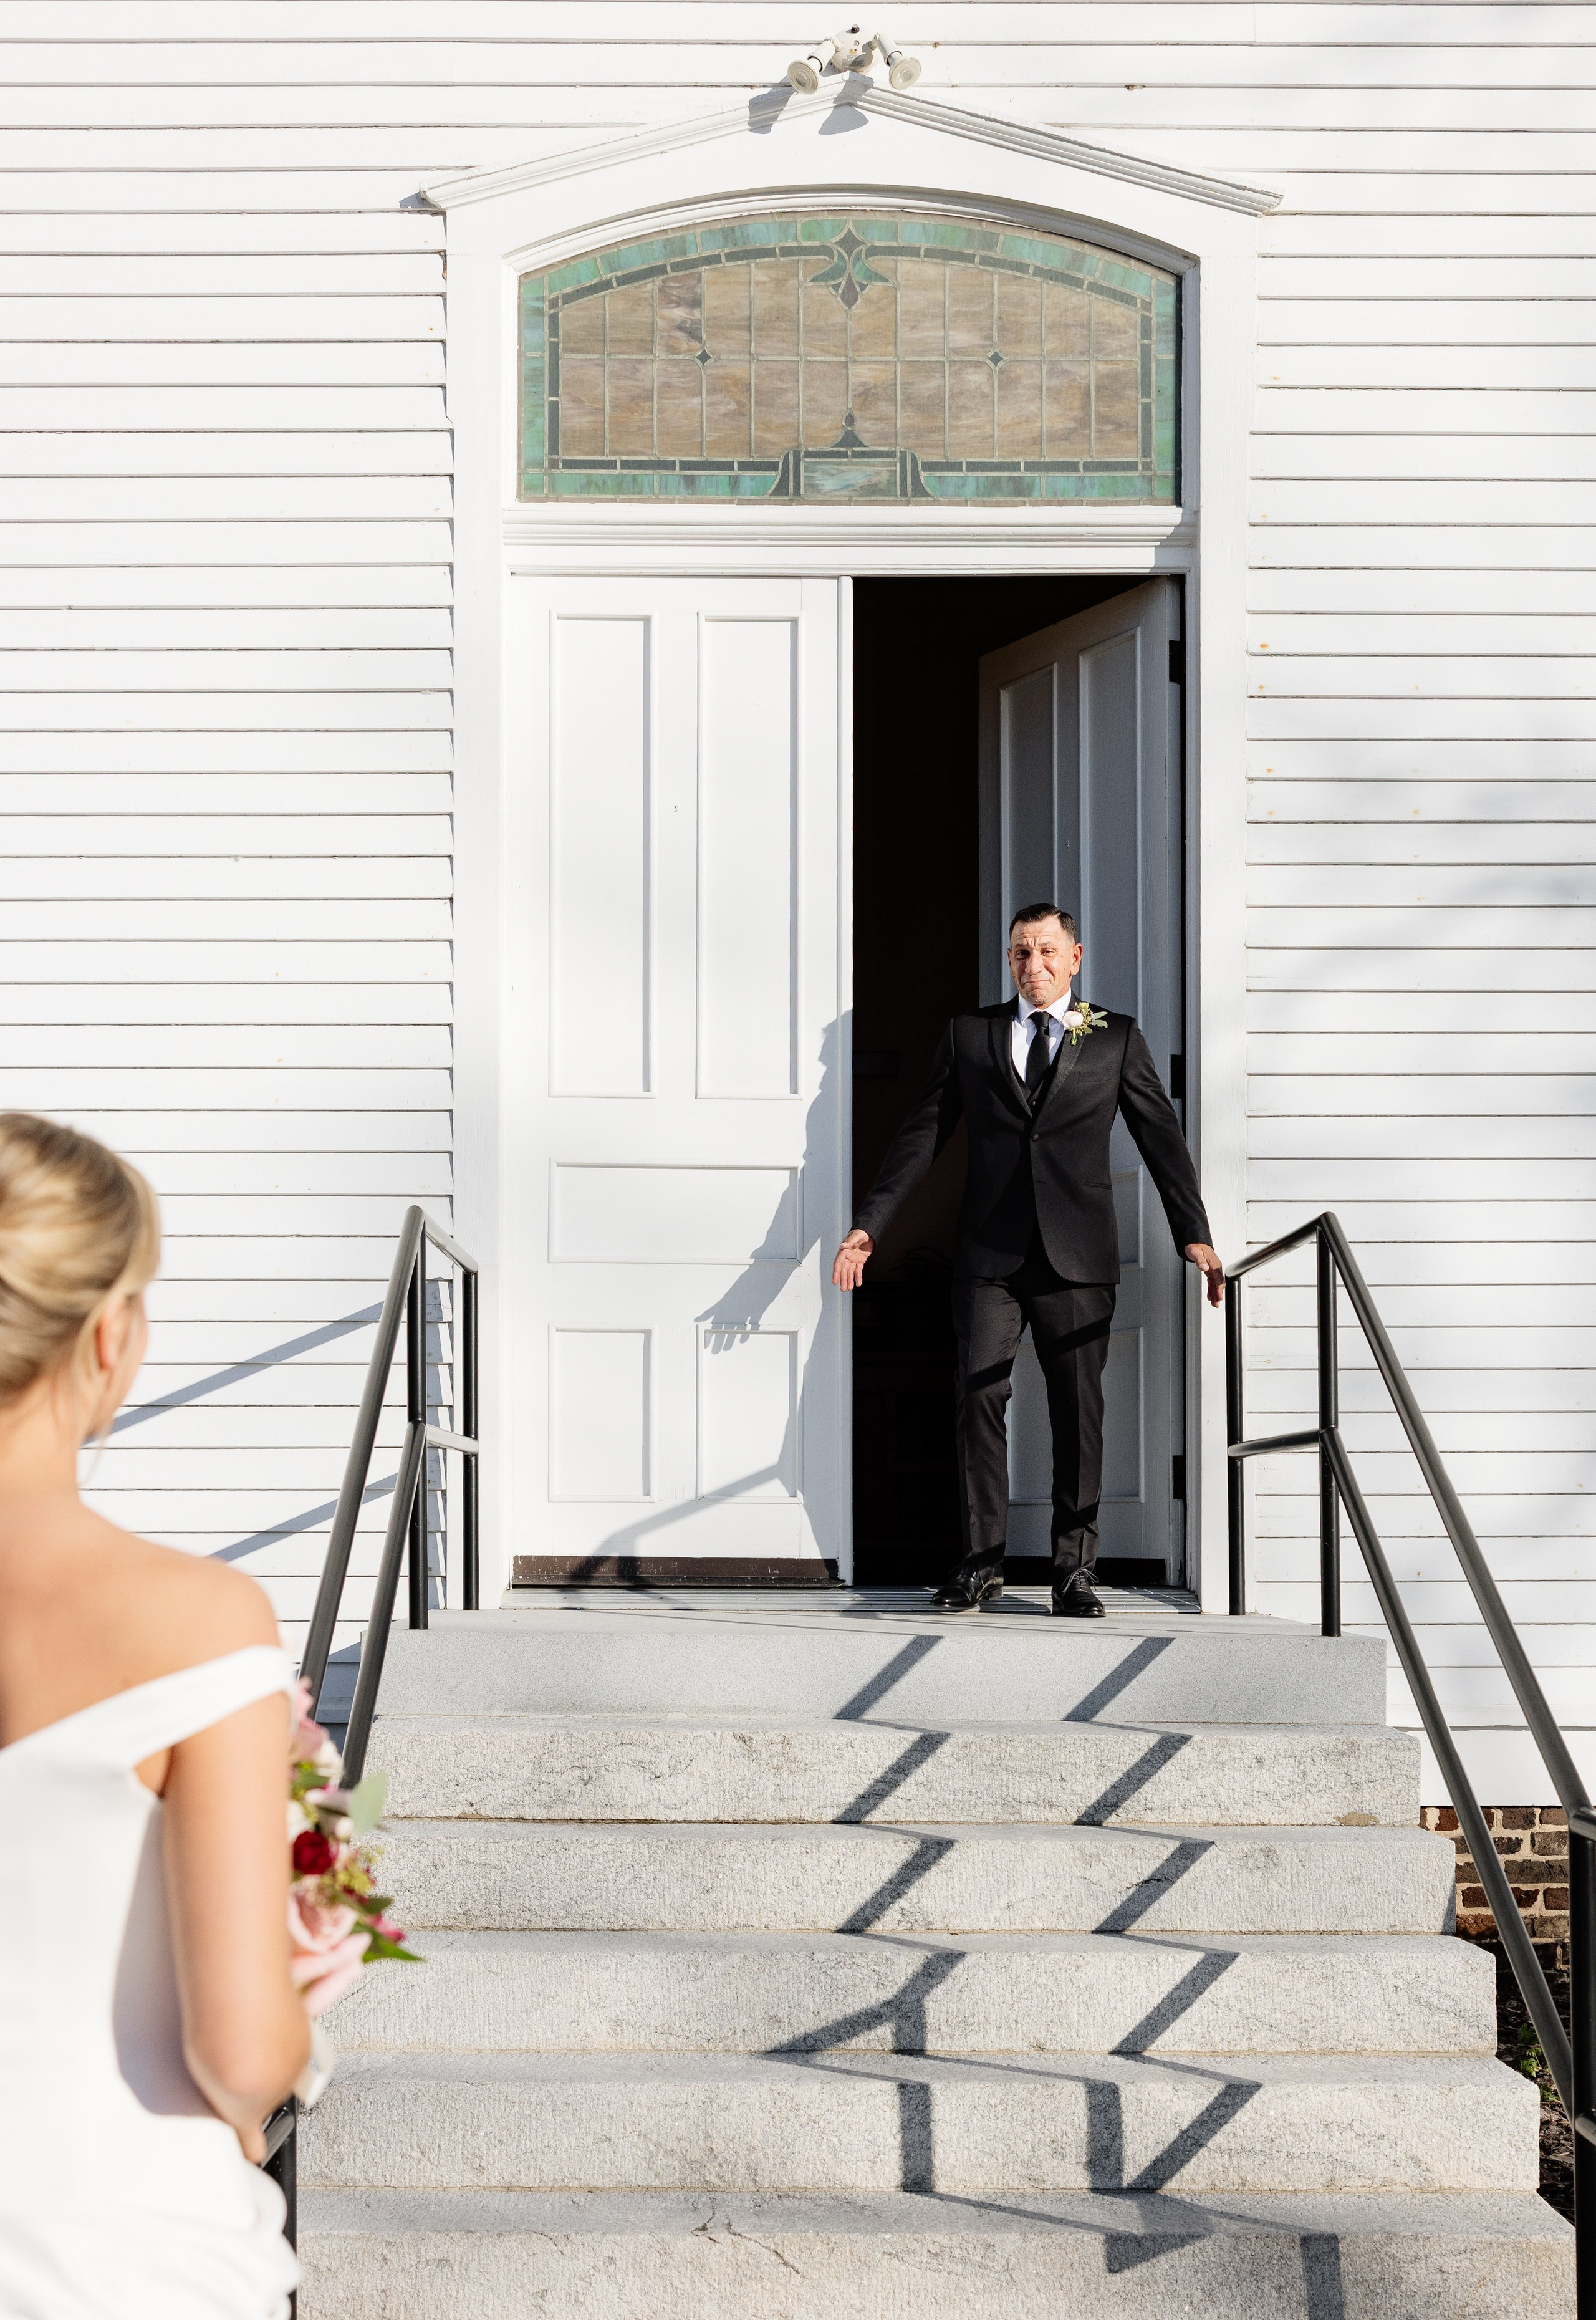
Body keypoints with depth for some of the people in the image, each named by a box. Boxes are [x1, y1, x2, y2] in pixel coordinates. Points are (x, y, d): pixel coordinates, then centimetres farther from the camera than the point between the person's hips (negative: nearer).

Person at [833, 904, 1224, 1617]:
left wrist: (1194, 1234, -1)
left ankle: (1074, 1571, 6)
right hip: (990, 1253, 1)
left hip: (1077, 1256, -1)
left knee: (1078, 1411, -1)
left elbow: (1161, 1136, 7)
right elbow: (921, 1135, 11)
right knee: (979, 1398, -4)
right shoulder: (969, 1035, 11)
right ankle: (981, 1565, 4)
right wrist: (868, 1224, 4)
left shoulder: (1117, 1039, 9)